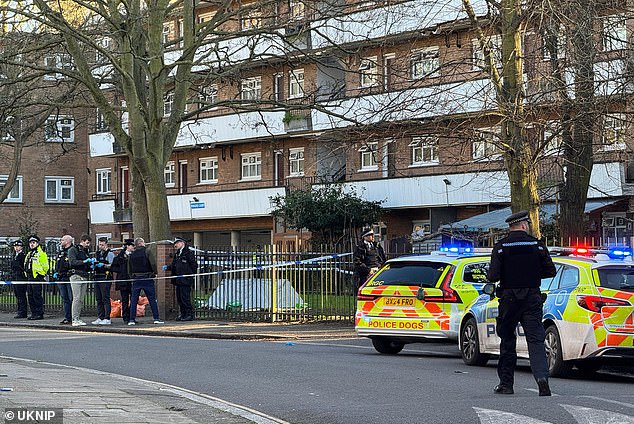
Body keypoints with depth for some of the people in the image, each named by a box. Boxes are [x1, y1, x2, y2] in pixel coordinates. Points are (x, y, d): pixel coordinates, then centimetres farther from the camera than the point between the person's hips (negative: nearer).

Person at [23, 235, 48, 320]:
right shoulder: (28, 255, 21)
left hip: (38, 278, -9)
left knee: (37, 296, -10)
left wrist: (40, 274, -8)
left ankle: (39, 314, -7)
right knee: (30, 296, 9)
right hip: (29, 278, 9)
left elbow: (45, 267, -10)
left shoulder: (41, 254, -5)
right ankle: (34, 313, 15)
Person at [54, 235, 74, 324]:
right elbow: (57, 264, 29)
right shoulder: (60, 252, 19)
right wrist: (56, 273, 17)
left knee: (71, 298, -6)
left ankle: (74, 318, -3)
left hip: (69, 278, -8)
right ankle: (67, 317, 15)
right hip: (61, 278, 8)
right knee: (65, 299, 10)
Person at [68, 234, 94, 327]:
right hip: (76, 276, -7)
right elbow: (72, 261, -13)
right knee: (77, 298, -12)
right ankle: (75, 320, -12)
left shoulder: (86, 252, 22)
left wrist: (91, 266, 2)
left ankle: (78, 319, 7)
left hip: (84, 277, 7)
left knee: (81, 300, 4)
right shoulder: (73, 250, 2)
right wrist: (84, 261, -19)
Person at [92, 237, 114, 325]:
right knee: (99, 299, 8)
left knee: (105, 299, -9)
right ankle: (100, 318, 12)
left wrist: (104, 265, -23)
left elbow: (112, 265, -9)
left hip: (105, 278, -8)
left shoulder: (110, 253, -2)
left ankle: (107, 319, -9)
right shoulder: (97, 253, 20)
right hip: (97, 277, 8)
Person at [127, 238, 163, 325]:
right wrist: (154, 273, -3)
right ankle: (156, 318, 0)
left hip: (136, 279, 3)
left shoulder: (132, 255, 8)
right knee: (152, 299, 2)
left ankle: (132, 319, 2)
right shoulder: (146, 252, -5)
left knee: (133, 300, 6)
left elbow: (129, 269, 10)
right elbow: (153, 263, -16)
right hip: (147, 278, -3)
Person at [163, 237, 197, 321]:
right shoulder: (176, 254, 19)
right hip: (178, 281, 9)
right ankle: (183, 314, 18)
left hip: (185, 280, -9)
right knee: (179, 298, 10)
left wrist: (191, 274, -10)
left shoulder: (188, 253, -6)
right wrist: (167, 267, 10)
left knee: (185, 298, -10)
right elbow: (174, 266, 26)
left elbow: (194, 265, -8)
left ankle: (190, 314, -4)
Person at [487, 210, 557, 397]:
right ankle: (542, 376, -20)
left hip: (509, 299, 0)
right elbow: (551, 271, 1)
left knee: (507, 341, 11)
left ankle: (506, 383, 14)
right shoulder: (537, 245, 0)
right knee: (536, 340, 0)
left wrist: (490, 275, 11)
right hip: (532, 298, 1)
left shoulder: (501, 247, -5)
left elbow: (493, 276, -12)